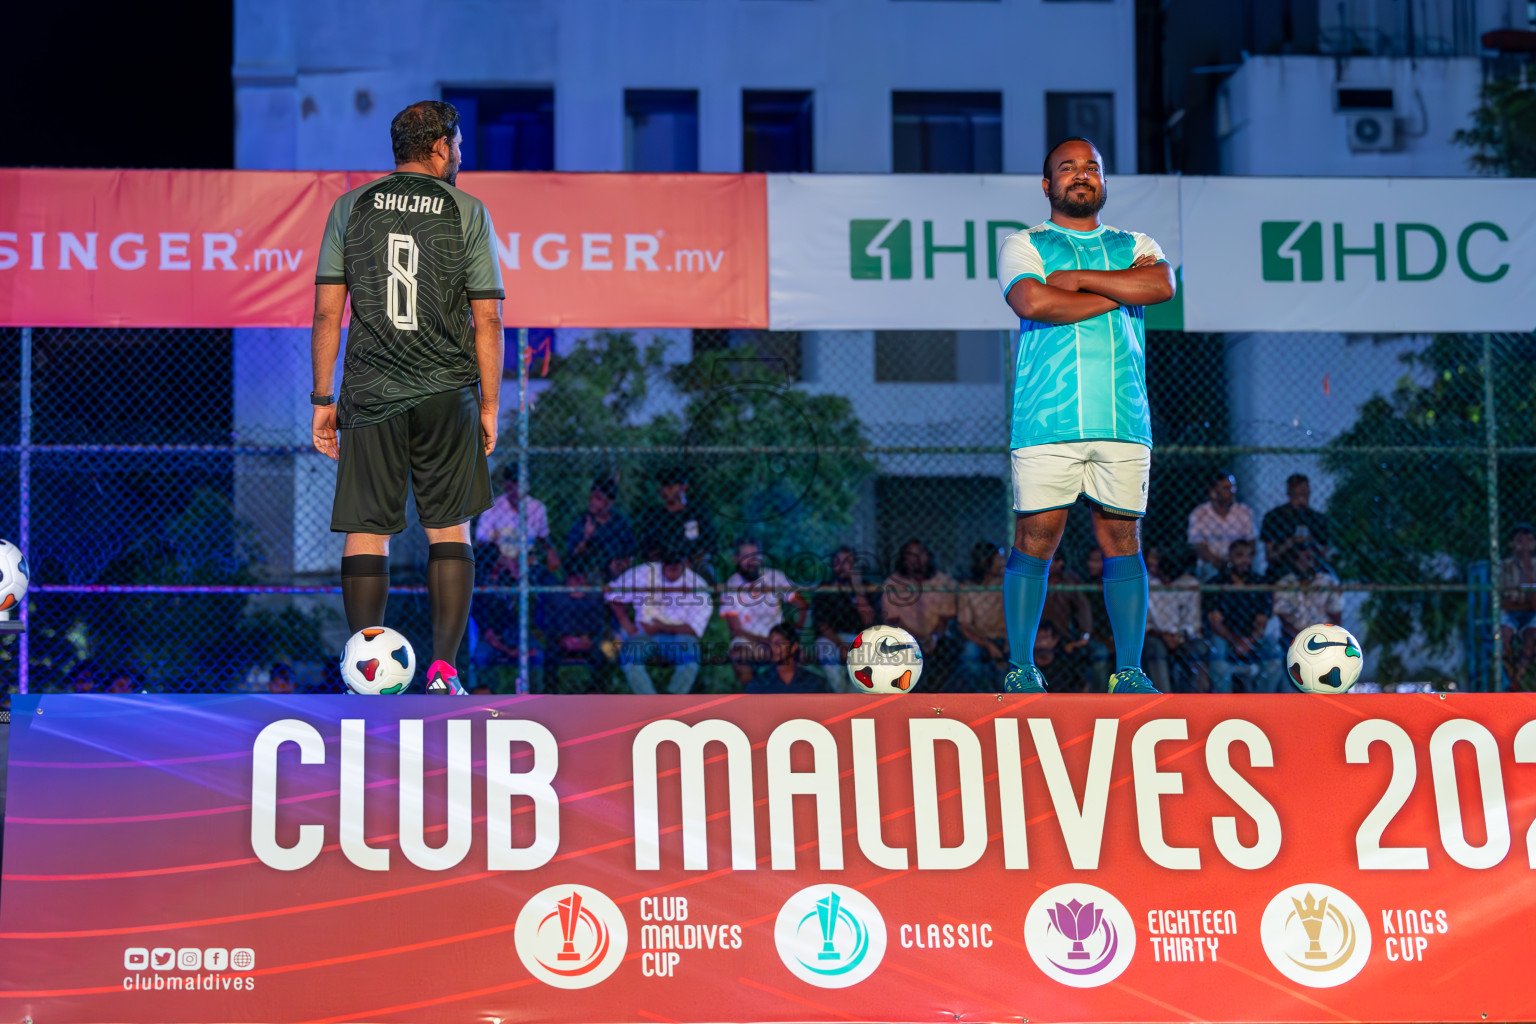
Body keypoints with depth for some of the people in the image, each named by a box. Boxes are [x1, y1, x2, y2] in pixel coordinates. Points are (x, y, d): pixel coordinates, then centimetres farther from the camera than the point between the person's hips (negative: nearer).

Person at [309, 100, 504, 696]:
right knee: (449, 530, 8)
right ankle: (443, 670, 2)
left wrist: (323, 399, 8)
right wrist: (490, 405, 6)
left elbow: (327, 312, 4)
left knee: (366, 533, 2)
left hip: (369, 396, 1)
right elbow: (487, 320, 0)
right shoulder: (467, 212, 2)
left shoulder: (350, 208, 7)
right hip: (447, 391, -1)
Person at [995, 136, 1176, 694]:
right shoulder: (1023, 246, 10)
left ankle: (1129, 670, 4)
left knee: (1122, 538, 1)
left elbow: (1163, 285, -3)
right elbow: (1033, 302, -10)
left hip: (1123, 419, 3)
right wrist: (1120, 292, -4)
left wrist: (1079, 279, -6)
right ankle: (1021, 668, 2)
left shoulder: (1135, 246, 20)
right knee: (1036, 538, -5)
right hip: (1046, 420, -2)